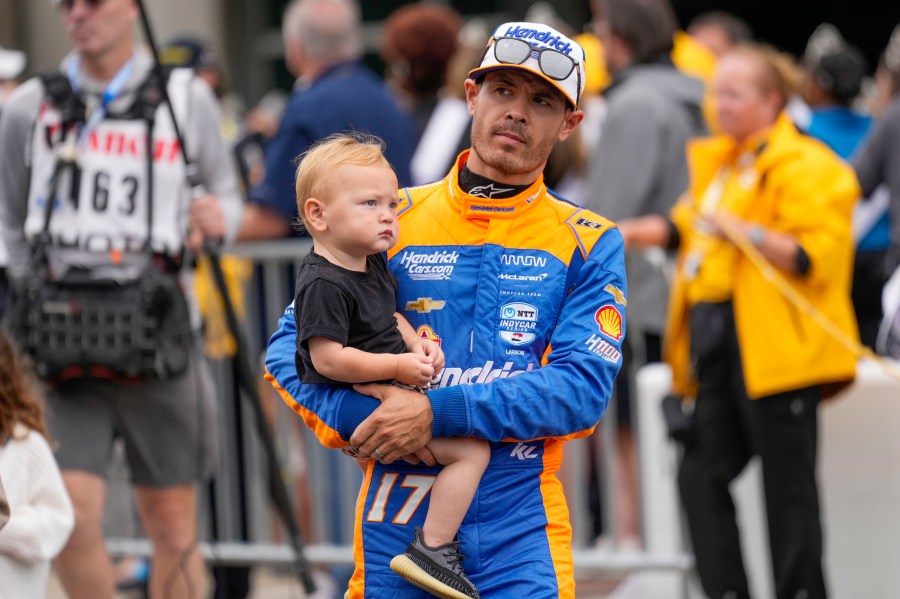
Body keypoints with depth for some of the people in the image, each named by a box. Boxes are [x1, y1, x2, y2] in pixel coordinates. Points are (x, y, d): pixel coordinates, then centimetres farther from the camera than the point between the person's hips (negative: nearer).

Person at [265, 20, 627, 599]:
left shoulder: (589, 243, 5)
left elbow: (584, 388, -7)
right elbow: (289, 347, 7)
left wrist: (438, 413, -17)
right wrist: (358, 419, -13)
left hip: (519, 534, -1)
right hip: (395, 526, 1)